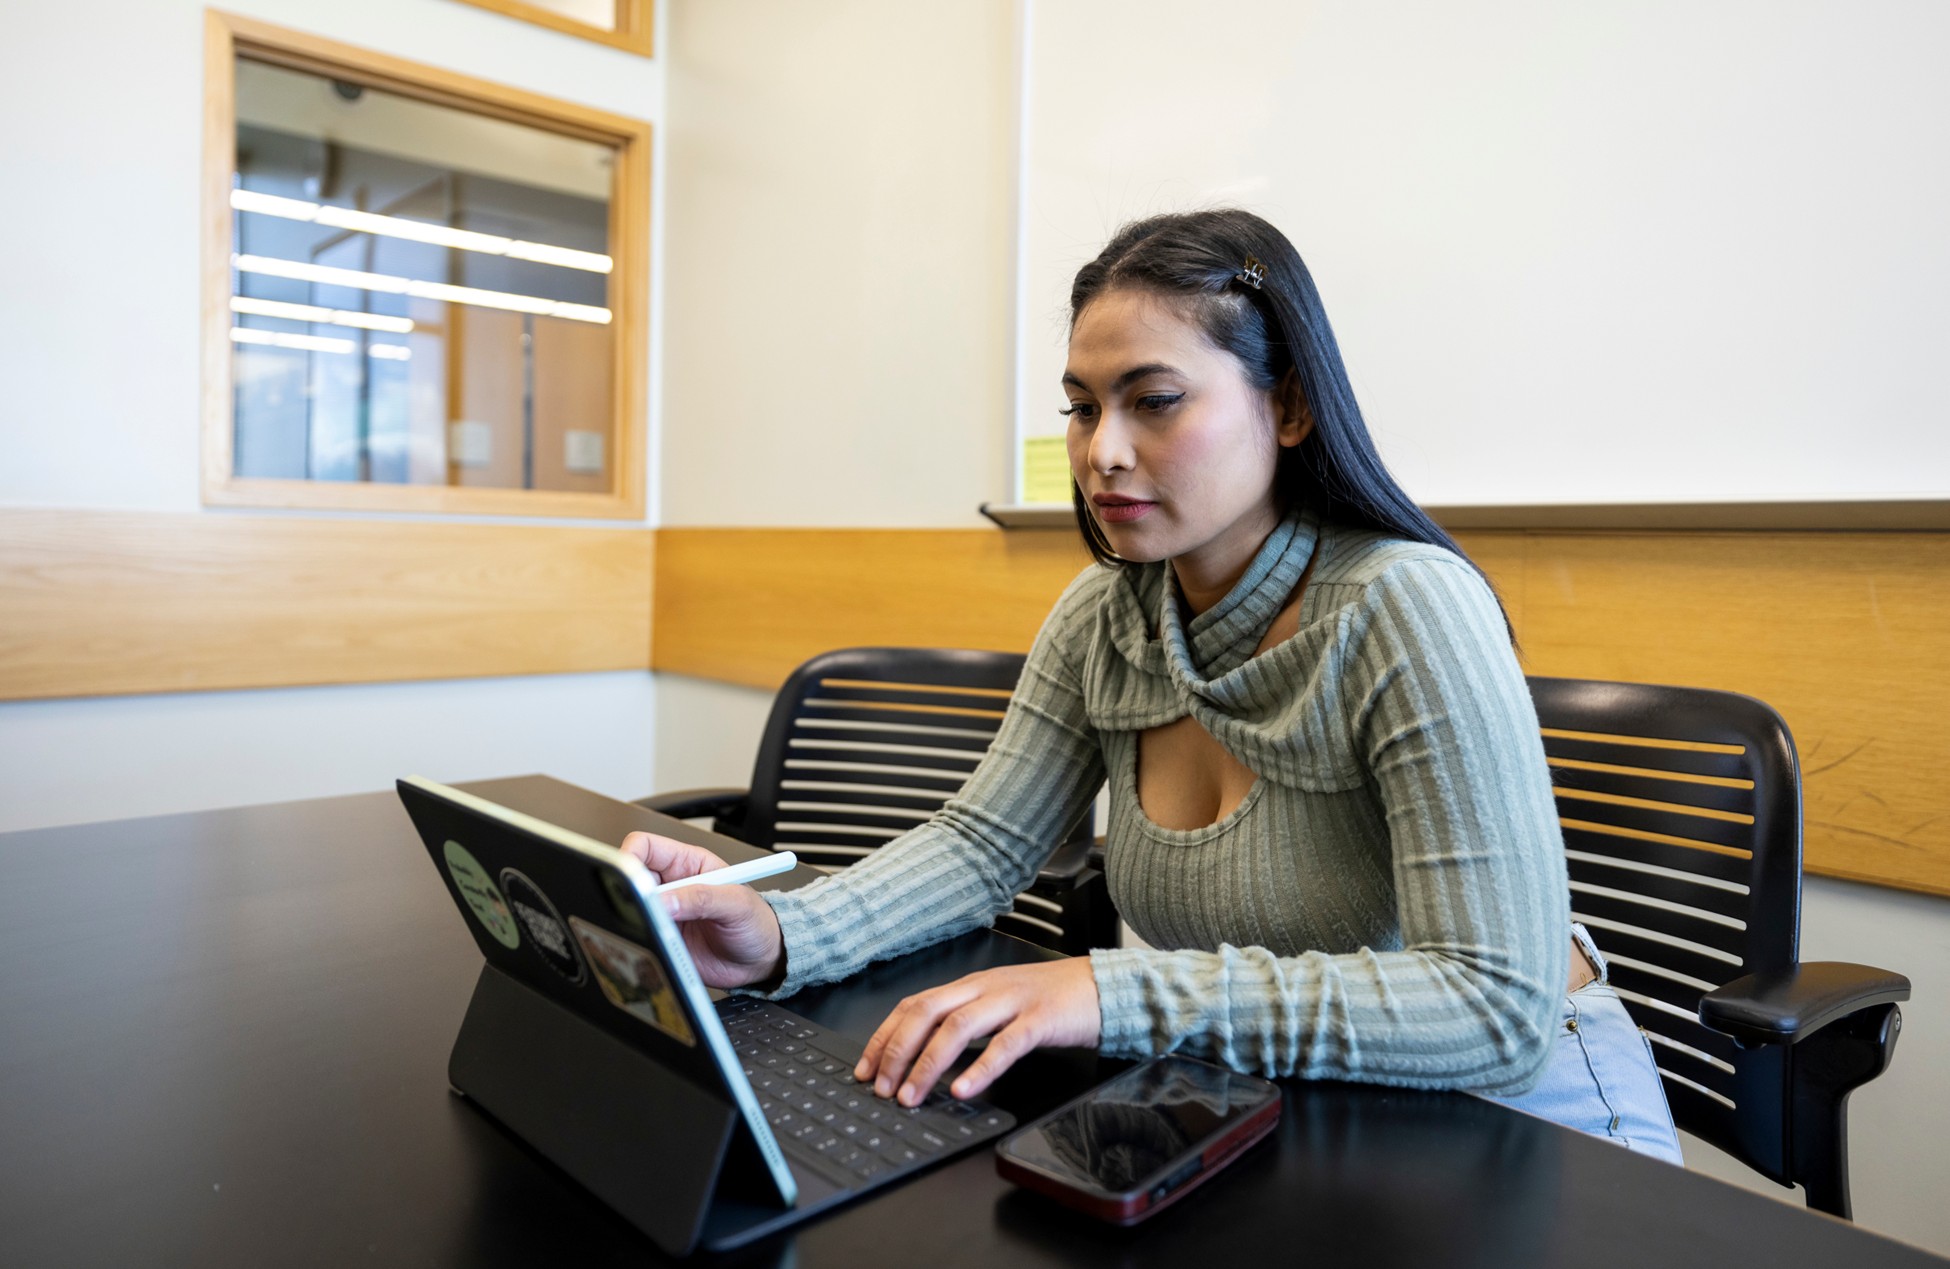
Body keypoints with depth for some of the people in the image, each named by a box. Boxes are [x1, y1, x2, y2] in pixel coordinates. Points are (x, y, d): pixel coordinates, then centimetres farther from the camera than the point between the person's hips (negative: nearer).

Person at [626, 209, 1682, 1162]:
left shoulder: (1407, 610, -24)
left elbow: (1498, 1009, -28)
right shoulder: (1104, 615, -5)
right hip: (1272, 1107, 5)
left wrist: (1117, 993, -37)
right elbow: (986, 842, -3)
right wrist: (784, 936, -21)